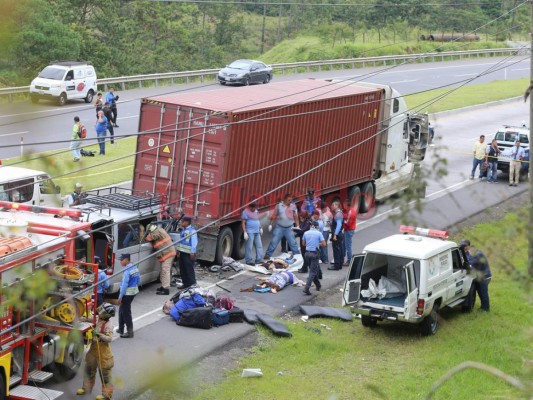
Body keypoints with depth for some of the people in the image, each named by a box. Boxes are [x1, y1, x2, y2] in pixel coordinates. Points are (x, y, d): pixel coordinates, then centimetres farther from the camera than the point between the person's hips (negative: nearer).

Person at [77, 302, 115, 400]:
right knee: (89, 370, 21)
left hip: (103, 353, -8)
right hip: (94, 350, 8)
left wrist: (99, 334, -39)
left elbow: (109, 339, -29)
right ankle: (86, 388, 37)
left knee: (105, 374, 1)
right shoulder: (97, 320, 0)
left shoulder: (108, 325, -21)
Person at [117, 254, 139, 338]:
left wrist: (120, 297, -18)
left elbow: (124, 284, -22)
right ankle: (121, 329, 30)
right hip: (134, 291, 9)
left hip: (127, 293, -9)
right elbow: (138, 280, 13)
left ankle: (130, 332, 4)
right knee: (122, 310, 21)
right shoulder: (135, 267, 5)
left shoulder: (127, 271, -22)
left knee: (126, 312, 0)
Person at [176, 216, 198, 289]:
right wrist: (179, 251, 22)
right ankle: (185, 283, 20)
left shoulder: (192, 230, -13)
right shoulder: (183, 230, 16)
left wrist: (192, 252, -20)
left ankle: (192, 283, -1)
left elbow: (194, 241, -16)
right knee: (182, 269, 12)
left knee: (189, 269, -7)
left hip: (188, 253, -10)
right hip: (182, 252, 10)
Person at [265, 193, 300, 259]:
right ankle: (267, 255, 2)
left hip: (289, 228, 1)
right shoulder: (279, 206, 0)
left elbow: (295, 217, 7)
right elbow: (274, 216, 3)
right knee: (274, 242, -2)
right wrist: (270, 225, 1)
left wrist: (297, 226, 2)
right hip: (279, 227, -1)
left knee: (293, 242, 2)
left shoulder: (293, 207, 2)